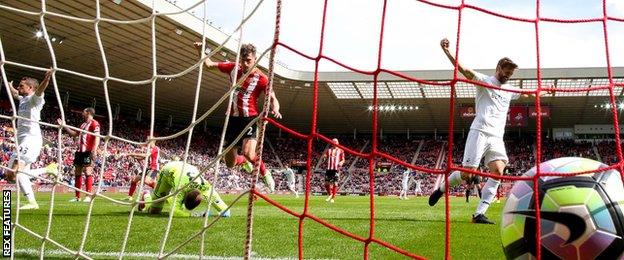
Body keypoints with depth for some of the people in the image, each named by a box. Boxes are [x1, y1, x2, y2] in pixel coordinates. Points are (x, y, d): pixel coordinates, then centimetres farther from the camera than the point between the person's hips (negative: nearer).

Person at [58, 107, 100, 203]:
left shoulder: (94, 123, -5)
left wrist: (94, 150, -25)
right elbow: (74, 134, 32)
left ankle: (88, 196, -15)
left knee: (88, 172, -14)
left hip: (88, 152, -9)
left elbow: (97, 137, -15)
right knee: (77, 173, 8)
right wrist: (63, 126, 29)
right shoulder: (83, 124, 23)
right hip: (79, 151, 10)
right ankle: (77, 197, 12)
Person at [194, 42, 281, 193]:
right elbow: (209, 65, 14)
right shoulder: (234, 68, 3)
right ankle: (246, 162, 45)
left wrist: (275, 110, -34)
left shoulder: (261, 78, -10)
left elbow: (273, 98, -12)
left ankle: (264, 173, 1)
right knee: (230, 163, 9)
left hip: (250, 118, -5)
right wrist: (201, 51, -1)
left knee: (249, 154, -30)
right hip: (233, 118, 5)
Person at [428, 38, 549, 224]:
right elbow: (463, 69, -12)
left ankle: (479, 214, -17)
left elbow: (526, 94, 46)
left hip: (497, 138, 6)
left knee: (498, 171, -16)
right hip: (480, 132, -6)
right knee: (467, 173, -10)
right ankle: (441, 189, 19)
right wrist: (446, 51, -26)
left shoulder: (509, 90, 23)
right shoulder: (484, 81, 3)